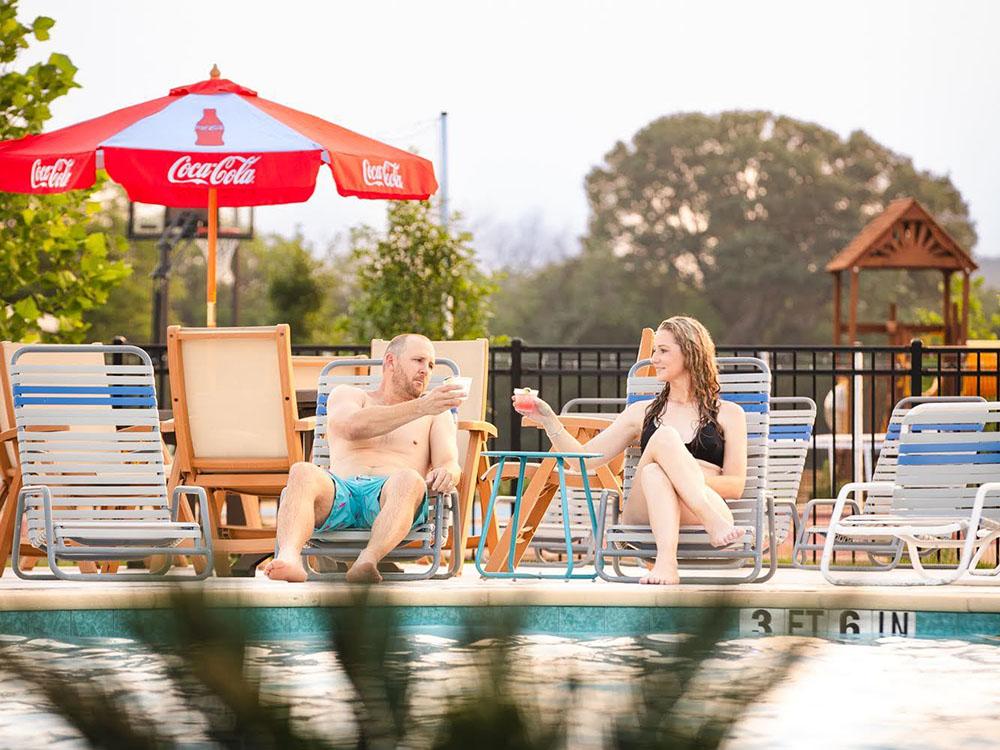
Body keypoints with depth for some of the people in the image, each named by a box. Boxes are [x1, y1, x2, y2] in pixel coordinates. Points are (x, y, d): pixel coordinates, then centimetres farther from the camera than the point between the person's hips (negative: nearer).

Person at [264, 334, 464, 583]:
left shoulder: (436, 413, 27)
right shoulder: (345, 395, 23)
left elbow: (450, 465, 10)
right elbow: (353, 427, -2)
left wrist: (446, 473, -17)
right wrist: (420, 408, -12)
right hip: (340, 492, 0)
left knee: (409, 479, -37)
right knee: (302, 473, -34)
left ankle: (367, 561, -62)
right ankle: (289, 559, -62)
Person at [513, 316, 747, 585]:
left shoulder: (727, 414, 17)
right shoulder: (642, 413, 25)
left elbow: (735, 486, 7)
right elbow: (584, 458, 16)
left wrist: (686, 475, -10)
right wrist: (548, 419, 3)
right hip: (645, 519, 1)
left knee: (653, 471, -32)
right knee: (664, 437, -28)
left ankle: (665, 562, -54)